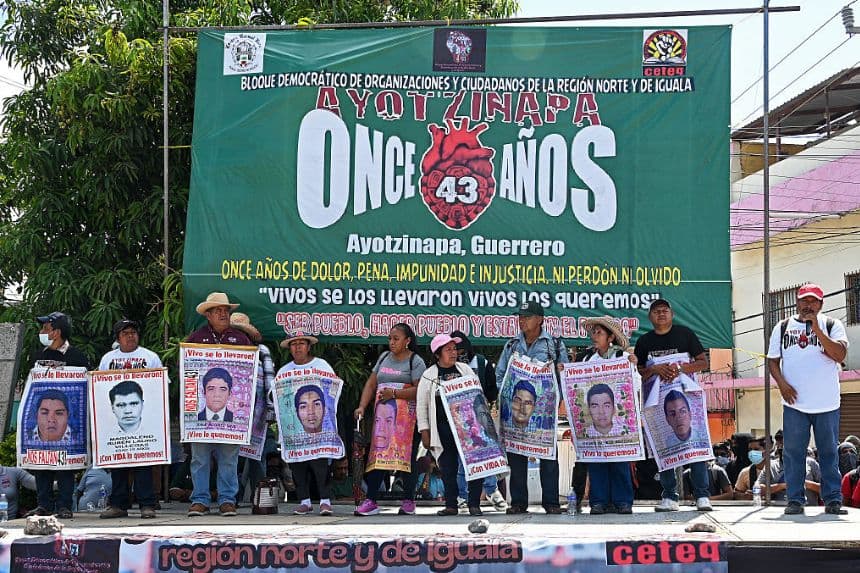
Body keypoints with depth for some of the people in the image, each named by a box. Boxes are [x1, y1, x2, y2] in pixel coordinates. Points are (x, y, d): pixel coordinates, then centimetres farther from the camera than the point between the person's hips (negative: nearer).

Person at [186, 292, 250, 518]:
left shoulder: (240, 338, 12)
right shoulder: (196, 337, 8)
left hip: (230, 404, 1)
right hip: (201, 402, -1)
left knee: (229, 454, 1)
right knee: (200, 453, -1)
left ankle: (227, 499, 7)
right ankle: (200, 500, 4)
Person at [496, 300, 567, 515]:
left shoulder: (554, 344, 5)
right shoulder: (512, 345, 14)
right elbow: (500, 374, 15)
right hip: (516, 407, 2)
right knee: (516, 453, 1)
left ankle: (551, 501, 3)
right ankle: (518, 502, 7)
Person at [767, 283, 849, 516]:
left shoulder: (831, 325, 5)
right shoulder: (783, 327, 10)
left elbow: (840, 355, -10)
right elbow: (773, 360, 10)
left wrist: (817, 330, -18)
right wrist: (782, 384, -7)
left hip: (826, 403, -1)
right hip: (794, 402, 1)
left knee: (829, 453, 3)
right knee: (793, 452, 0)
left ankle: (833, 499, 9)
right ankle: (795, 500, 6)